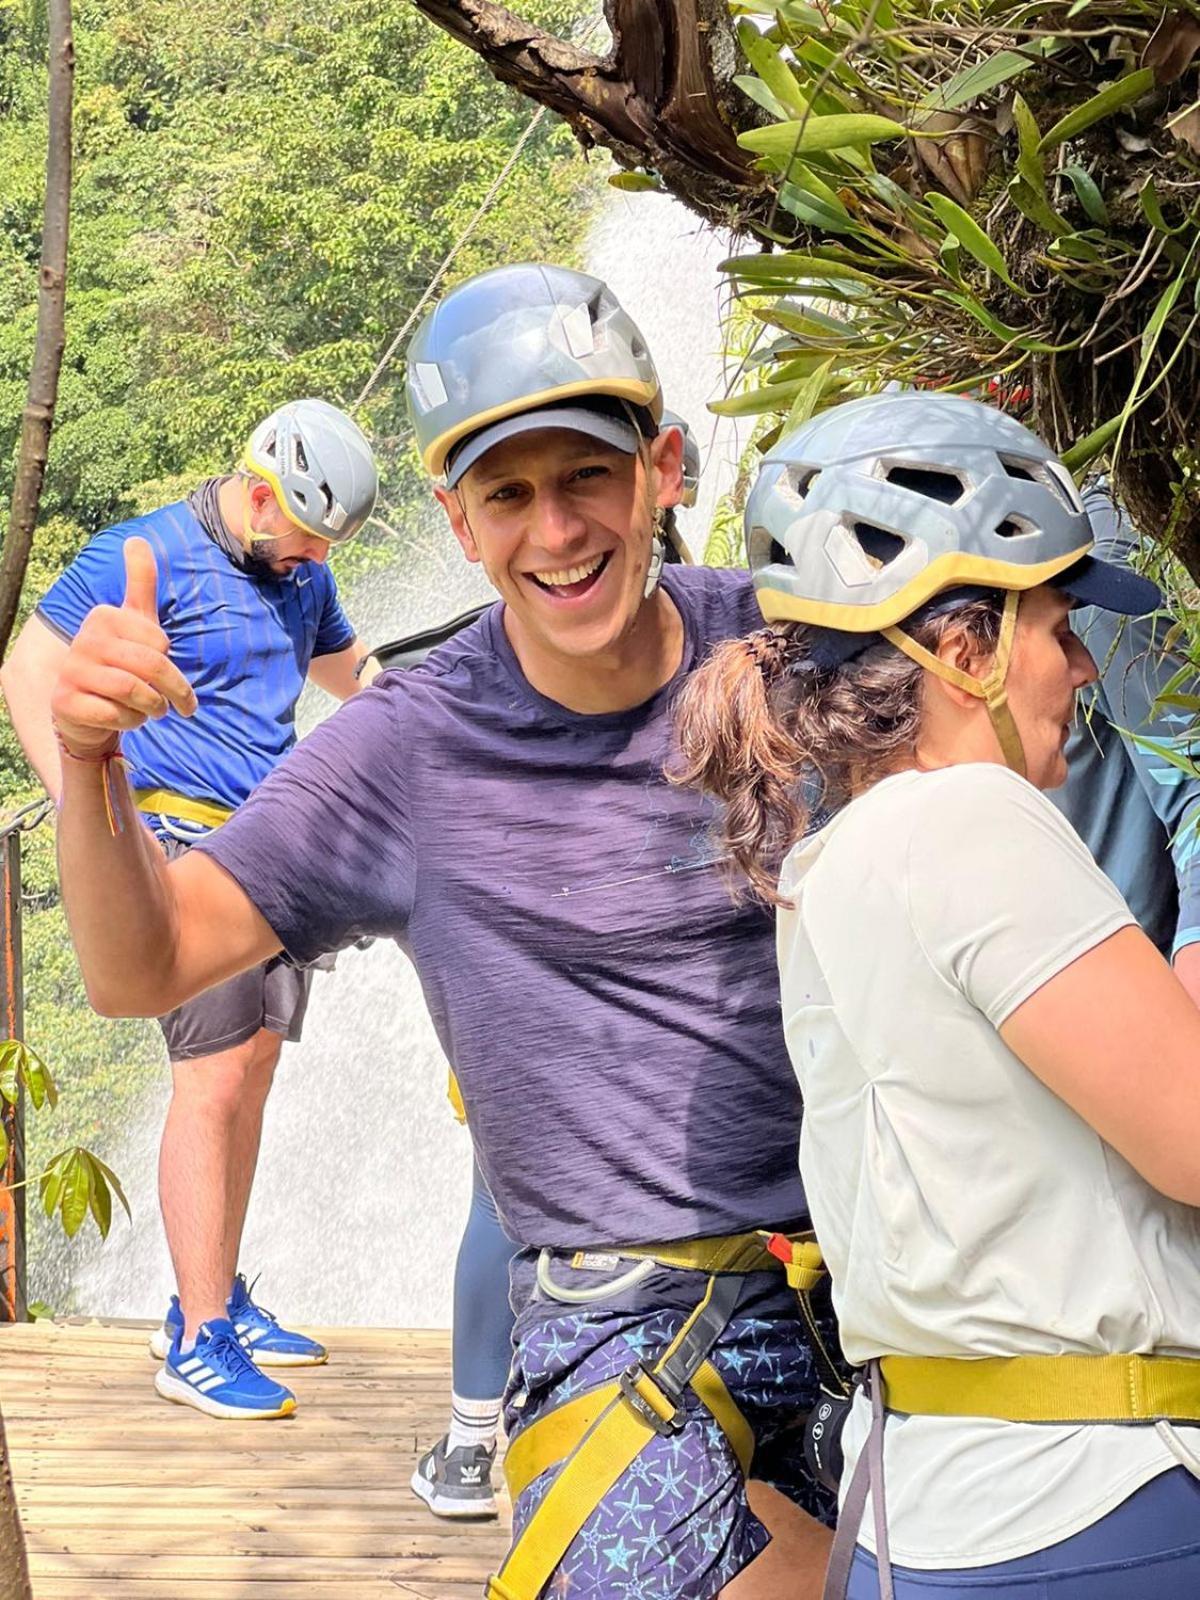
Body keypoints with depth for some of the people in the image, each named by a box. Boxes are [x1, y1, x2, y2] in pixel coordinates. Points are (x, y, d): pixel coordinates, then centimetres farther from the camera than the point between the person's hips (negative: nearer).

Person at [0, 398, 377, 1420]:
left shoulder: (299, 576, 12)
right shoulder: (146, 557, -11)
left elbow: (347, 670, 32)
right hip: (186, 839, -8)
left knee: (252, 1072, 9)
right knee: (213, 1078, -12)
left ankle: (218, 1306, 20)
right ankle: (197, 1346, -8)